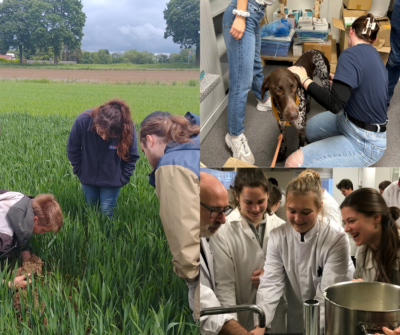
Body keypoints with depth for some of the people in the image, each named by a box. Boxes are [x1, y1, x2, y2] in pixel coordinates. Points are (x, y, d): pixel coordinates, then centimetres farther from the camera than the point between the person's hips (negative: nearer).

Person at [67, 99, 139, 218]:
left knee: (107, 213, 5)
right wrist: (79, 170, -1)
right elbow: (72, 149, -8)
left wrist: (122, 178, -9)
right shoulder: (82, 121, -28)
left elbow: (132, 157, -9)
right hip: (88, 176, 2)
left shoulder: (128, 128, -29)